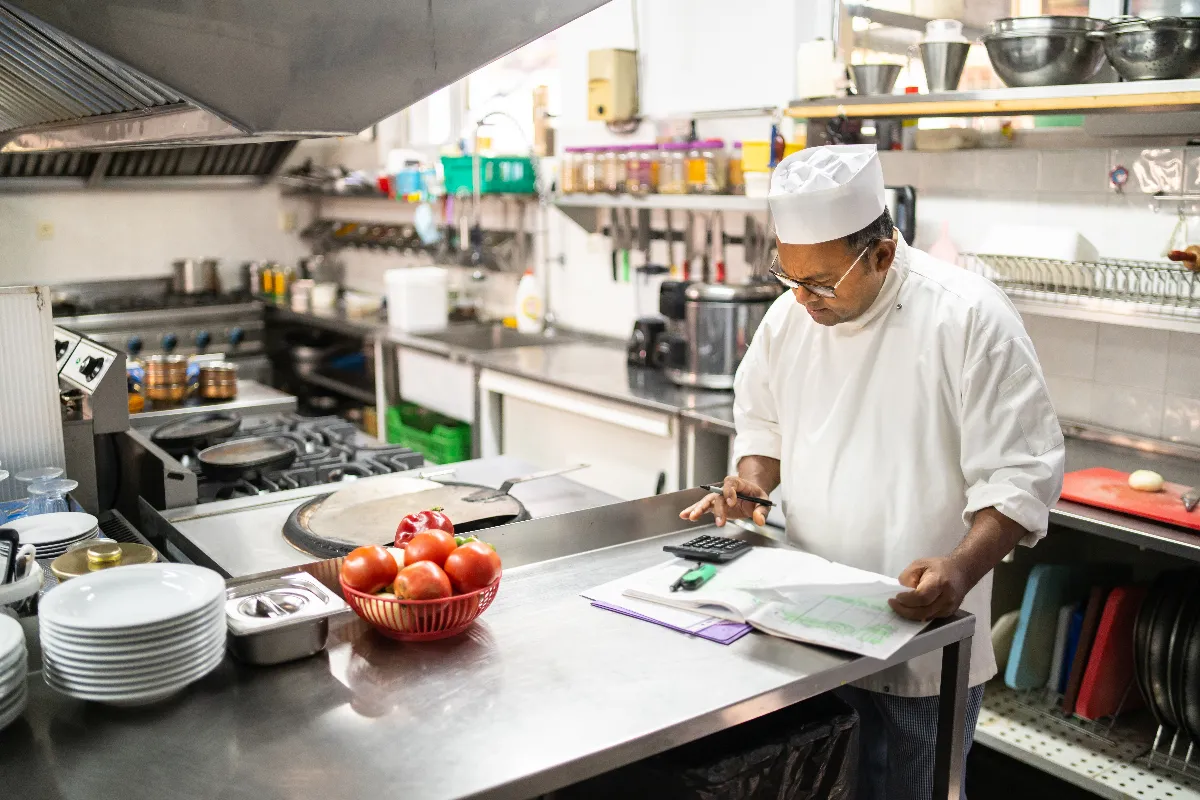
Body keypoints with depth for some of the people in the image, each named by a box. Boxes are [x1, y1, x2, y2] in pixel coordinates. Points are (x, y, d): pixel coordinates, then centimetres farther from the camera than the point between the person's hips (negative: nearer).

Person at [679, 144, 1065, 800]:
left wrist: (962, 567, -29)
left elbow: (1022, 474, -16)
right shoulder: (790, 315, 1)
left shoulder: (970, 318, -17)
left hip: (923, 645, -5)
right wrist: (753, 479, -5)